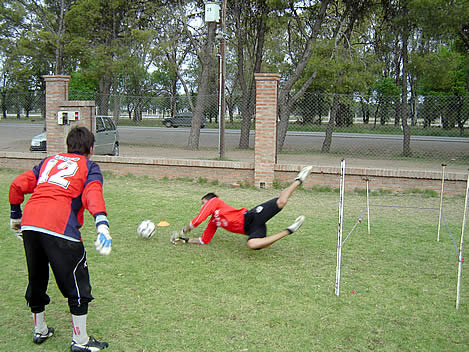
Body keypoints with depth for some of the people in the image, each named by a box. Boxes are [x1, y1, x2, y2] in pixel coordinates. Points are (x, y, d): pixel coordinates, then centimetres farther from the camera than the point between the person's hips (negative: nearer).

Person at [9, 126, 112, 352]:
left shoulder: (49, 161, 26)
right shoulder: (89, 166, 11)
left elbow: (17, 185, 19)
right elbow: (93, 194, -10)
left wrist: (15, 215, 31)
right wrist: (102, 224, -25)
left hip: (29, 224, 6)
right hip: (59, 228, -6)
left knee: (36, 279, 23)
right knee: (77, 284, 6)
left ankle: (40, 331, 40)